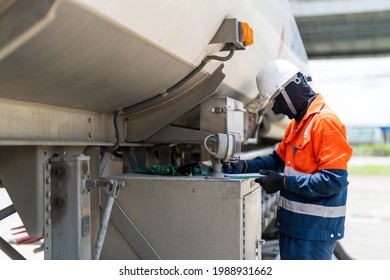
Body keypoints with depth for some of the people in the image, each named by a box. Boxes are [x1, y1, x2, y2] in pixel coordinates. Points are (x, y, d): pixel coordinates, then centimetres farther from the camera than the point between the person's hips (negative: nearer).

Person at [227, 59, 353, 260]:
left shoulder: (325, 122, -18)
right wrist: (245, 166, 4)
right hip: (294, 225, 10)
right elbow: (278, 159, 19)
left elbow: (335, 180, -23)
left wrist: (284, 183, -21)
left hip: (313, 229, -9)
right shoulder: (297, 123, 14)